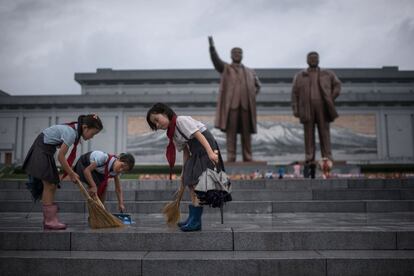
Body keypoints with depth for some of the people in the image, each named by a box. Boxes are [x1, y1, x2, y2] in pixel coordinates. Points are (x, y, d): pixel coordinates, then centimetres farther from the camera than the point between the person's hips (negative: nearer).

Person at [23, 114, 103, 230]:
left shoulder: (75, 129, 0)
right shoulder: (71, 133, -27)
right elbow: (61, 156, -23)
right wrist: (71, 174, -13)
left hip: (46, 150, 9)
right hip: (41, 150, -9)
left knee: (52, 185, 7)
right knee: (49, 185, -8)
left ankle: (49, 219, 12)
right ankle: (49, 220, -2)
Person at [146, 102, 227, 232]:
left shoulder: (181, 120, -11)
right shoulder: (172, 133, 14)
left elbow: (199, 135, -19)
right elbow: (186, 152, 14)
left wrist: (210, 152, -28)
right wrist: (184, 171, 10)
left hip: (206, 150, -10)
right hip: (196, 153, 10)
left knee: (197, 183, -12)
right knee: (190, 182, 11)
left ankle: (195, 221, -8)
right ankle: (193, 218, 20)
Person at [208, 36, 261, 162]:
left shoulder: (250, 72, 21)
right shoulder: (225, 68, 10)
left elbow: (257, 85, 28)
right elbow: (215, 59, -8)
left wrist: (253, 95, 9)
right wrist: (212, 46, -24)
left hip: (246, 106, 3)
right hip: (231, 105, -3)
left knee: (246, 133, 4)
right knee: (231, 132, -3)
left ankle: (248, 158, 10)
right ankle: (231, 158, 1)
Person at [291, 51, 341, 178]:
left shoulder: (328, 74, 14)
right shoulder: (299, 76, 11)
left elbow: (337, 85, 15)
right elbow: (295, 93, 6)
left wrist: (331, 99, 2)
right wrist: (295, 110, -3)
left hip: (322, 109, 0)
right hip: (307, 110, 0)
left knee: (325, 135, 0)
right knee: (309, 136, 0)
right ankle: (309, 163, 4)